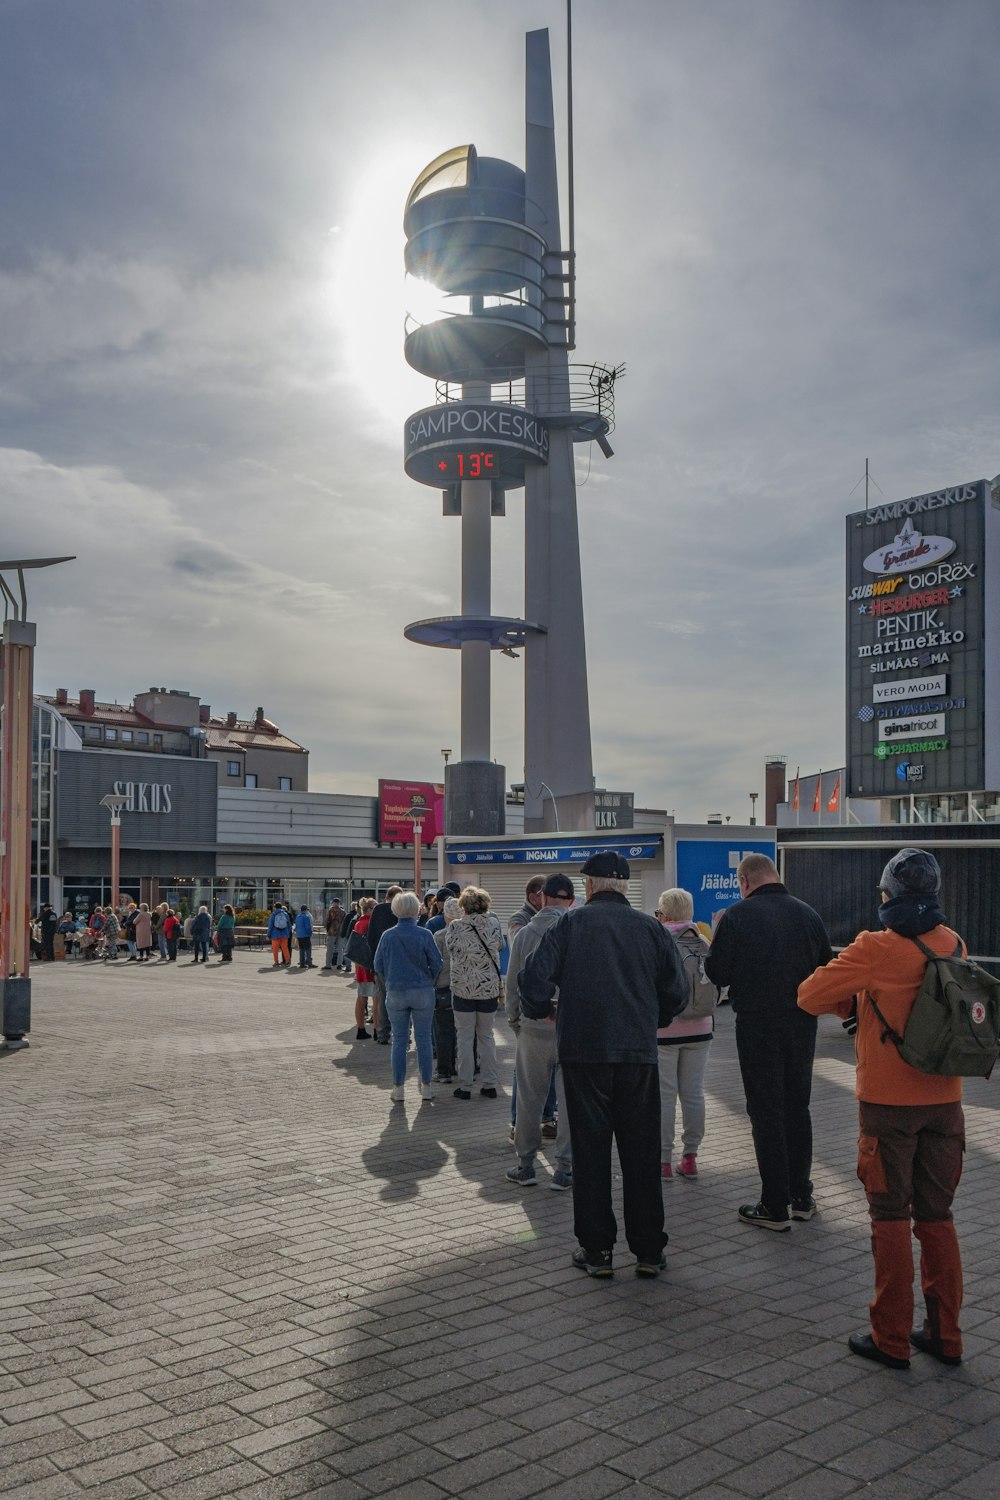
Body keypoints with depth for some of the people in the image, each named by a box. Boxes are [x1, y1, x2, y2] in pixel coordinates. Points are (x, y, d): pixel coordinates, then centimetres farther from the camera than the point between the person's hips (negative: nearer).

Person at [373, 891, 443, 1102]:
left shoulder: (387, 936, -3)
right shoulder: (424, 935, -8)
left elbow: (378, 965, 3)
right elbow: (436, 963, -5)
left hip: (395, 993, 1)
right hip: (422, 993, -1)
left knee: (399, 1040, 8)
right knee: (423, 1039, 7)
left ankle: (398, 1088, 10)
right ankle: (426, 1087, 12)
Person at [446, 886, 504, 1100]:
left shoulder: (455, 927, -10)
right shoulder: (494, 923, -6)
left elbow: (449, 949, 5)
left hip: (463, 989, -2)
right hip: (490, 988, 2)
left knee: (465, 1038, 7)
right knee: (487, 1036, 13)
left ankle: (465, 1086, 10)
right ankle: (489, 1084, 15)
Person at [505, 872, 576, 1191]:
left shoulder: (524, 934, -1)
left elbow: (512, 984, 3)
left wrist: (515, 1021, 15)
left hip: (534, 1028, 2)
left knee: (529, 1099, 12)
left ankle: (525, 1165, 19)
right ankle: (563, 1169, 10)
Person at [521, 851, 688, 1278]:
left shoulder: (570, 923, -1)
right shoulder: (650, 927, 5)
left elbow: (534, 978, -10)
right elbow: (676, 991, 5)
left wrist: (541, 1011, 10)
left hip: (582, 1052, -2)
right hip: (638, 1052, 2)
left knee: (590, 1150, 7)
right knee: (641, 1152, 9)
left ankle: (597, 1250, 11)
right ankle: (648, 1251, 14)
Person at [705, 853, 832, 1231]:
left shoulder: (737, 915, -11)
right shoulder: (808, 914, 3)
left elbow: (716, 972, -10)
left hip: (757, 1024, -4)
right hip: (802, 1024, 5)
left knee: (766, 1113, 3)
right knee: (797, 1108, 17)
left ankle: (775, 1207, 6)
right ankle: (802, 1197, 25)